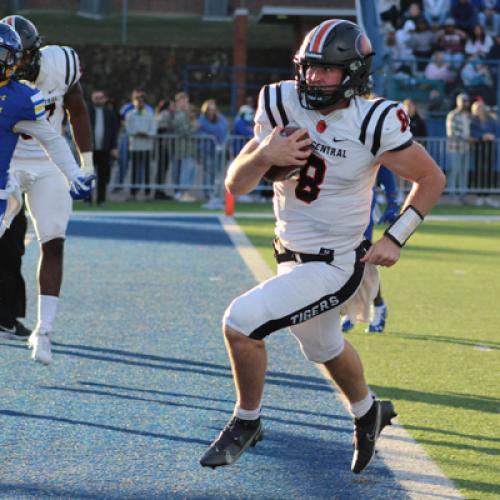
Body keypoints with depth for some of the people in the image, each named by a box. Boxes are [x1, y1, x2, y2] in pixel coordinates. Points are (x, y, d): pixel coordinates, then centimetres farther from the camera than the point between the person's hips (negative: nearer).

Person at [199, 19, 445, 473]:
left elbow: (432, 179, -7)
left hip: (333, 267, -6)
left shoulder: (374, 124, -20)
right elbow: (235, 185, -7)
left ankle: (246, 422, 4)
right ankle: (368, 413, 57)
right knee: (325, 347, 28)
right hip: (291, 257, 6)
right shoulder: (282, 108, -8)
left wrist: (394, 239, -13)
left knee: (240, 321, -19)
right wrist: (263, 155, -27)